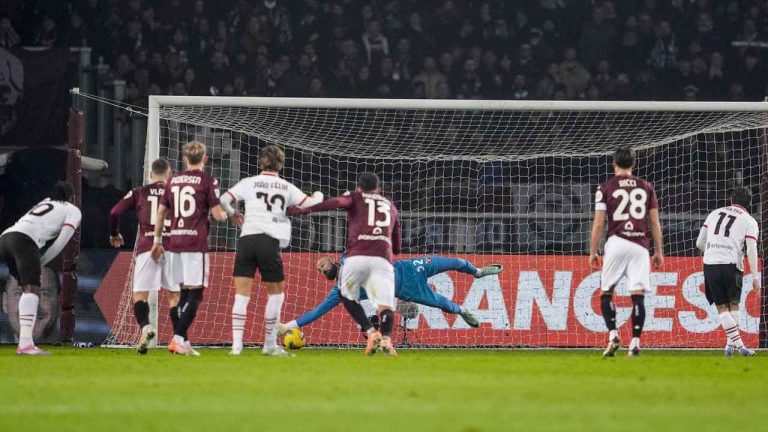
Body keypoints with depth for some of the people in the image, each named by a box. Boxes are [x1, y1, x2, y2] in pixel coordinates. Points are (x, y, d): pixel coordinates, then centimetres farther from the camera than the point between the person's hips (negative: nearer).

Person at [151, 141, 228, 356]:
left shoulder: (173, 181, 11)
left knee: (184, 292, 14)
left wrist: (157, 241, 24)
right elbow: (217, 214, -7)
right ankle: (178, 338, -14)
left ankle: (183, 340, 12)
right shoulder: (208, 181, -5)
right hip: (196, 243, -6)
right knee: (195, 294, -3)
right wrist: (225, 215, 16)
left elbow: (161, 212, 15)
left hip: (175, 242, 6)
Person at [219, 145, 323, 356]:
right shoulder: (286, 187, 10)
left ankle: (237, 344, -10)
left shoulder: (249, 182, 9)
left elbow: (224, 200, 2)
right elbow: (309, 204, 12)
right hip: (270, 241, -1)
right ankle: (269, 344, 17)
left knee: (242, 293, 1)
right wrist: (318, 196, 36)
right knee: (276, 293, 15)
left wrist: (232, 214, 23)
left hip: (247, 238, 1)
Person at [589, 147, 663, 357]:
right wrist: (659, 251, 16)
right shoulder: (646, 187, 11)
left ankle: (613, 335, -7)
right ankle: (635, 342, -7)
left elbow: (598, 224, 0)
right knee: (638, 295, -1)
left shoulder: (606, 187, 4)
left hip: (616, 243, -2)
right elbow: (655, 222, 10)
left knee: (606, 292, 9)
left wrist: (593, 252, 7)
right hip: (640, 245, 2)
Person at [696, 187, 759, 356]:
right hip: (731, 266, -2)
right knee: (733, 304, 15)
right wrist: (755, 277, -1)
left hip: (710, 265, 2)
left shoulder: (715, 214, 16)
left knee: (722, 307, 6)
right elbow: (751, 250, -5)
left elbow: (700, 243, 17)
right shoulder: (749, 221, 5)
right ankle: (730, 343, 6)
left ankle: (737, 343, -6)